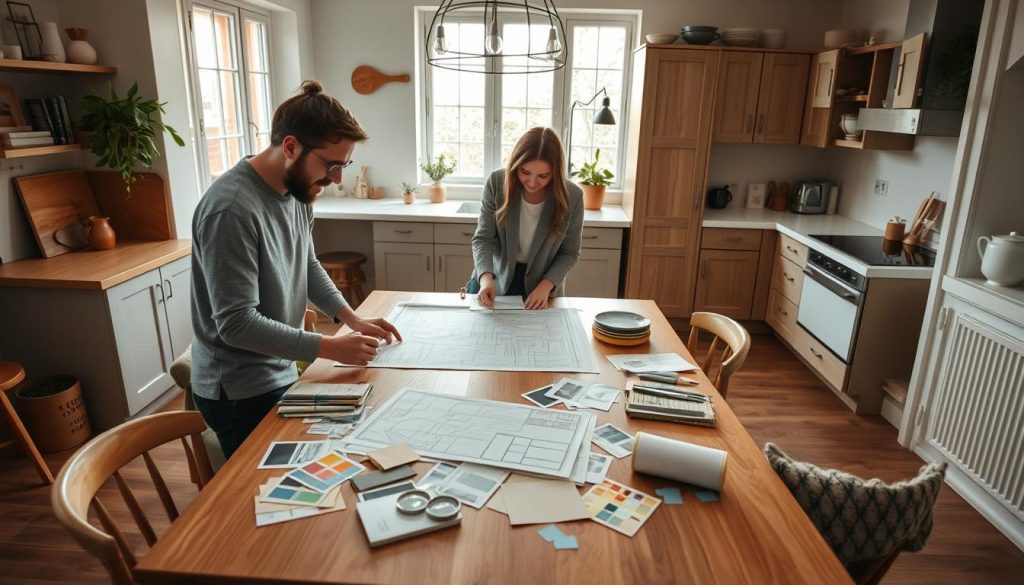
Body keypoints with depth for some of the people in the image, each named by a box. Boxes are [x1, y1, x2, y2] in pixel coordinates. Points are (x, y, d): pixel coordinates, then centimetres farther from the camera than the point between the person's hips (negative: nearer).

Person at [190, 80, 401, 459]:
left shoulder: (298, 189, -2)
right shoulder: (232, 208, -27)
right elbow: (236, 323, -27)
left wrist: (352, 318, -2)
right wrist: (332, 348, -25)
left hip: (281, 375, 8)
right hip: (241, 395, -8)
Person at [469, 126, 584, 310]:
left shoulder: (572, 197, -18)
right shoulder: (497, 182, -17)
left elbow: (569, 253, -8)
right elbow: (483, 238, -15)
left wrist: (546, 285, -22)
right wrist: (486, 277, -31)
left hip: (541, 289, -1)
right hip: (496, 279, 1)